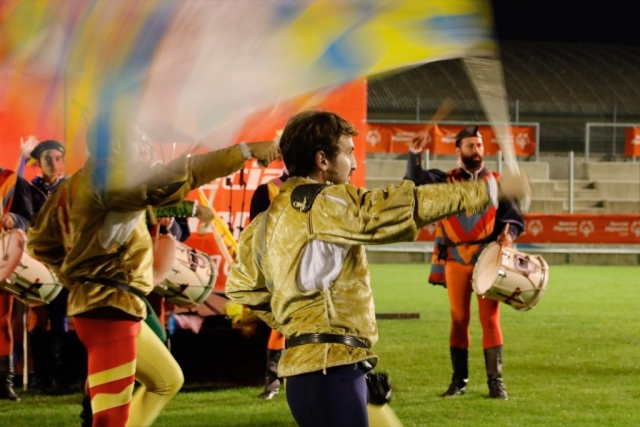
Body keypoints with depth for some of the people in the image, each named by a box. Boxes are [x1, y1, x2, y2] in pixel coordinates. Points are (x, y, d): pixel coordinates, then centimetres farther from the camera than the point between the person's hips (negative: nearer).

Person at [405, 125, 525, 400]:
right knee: (459, 319, 6)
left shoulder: (496, 182, 8)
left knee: (490, 319, -5)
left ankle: (495, 380, -3)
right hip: (456, 261, 1)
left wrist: (508, 233, -15)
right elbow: (415, 182, -9)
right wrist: (414, 156, -25)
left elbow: (514, 218, 7)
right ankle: (459, 380, 12)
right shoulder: (445, 181, 7)